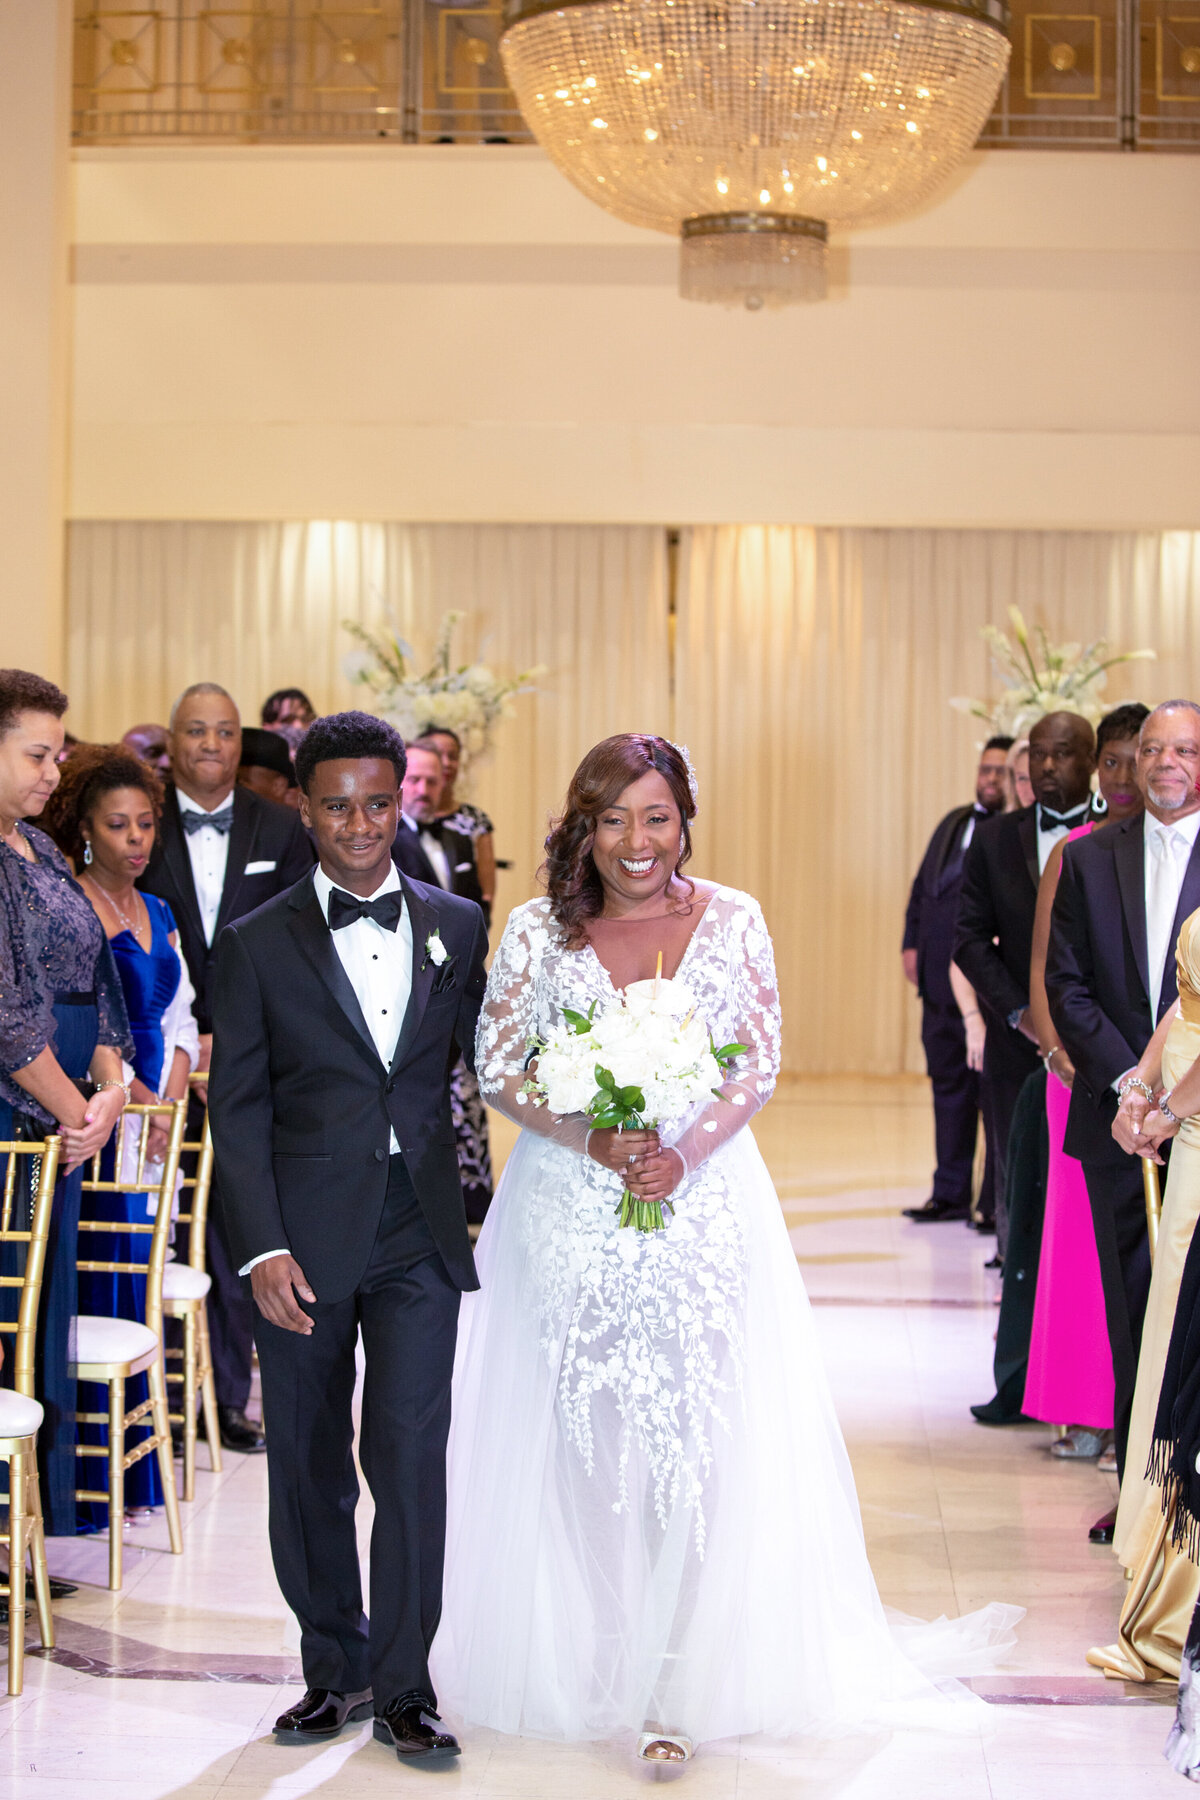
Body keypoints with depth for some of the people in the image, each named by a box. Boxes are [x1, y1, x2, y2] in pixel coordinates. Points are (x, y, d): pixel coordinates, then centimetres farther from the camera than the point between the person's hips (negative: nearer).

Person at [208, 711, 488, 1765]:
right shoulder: (259, 944, 1)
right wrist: (263, 1250, -8)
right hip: (306, 1241, 0)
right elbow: (237, 1109, -1)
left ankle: (404, 1685, 10)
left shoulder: (455, 926, 7)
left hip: (421, 1240, 0)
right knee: (308, 1469, 10)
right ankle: (336, 1669, 26)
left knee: (411, 1456, -3)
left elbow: (485, 1058, 14)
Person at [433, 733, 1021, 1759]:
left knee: (691, 1439, -4)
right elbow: (497, 1066, 0)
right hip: (571, 1210, 1)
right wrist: (593, 1140, -15)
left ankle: (674, 1682, 3)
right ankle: (585, 1660, 21)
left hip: (702, 1204, 0)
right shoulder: (539, 930, 0)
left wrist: (685, 1152, -15)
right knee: (579, 1438, 6)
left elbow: (761, 1063, 0)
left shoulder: (732, 920, 1)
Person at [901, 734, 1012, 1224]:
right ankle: (950, 1193, 22)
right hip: (941, 978, 8)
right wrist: (912, 944, 11)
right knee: (948, 1082, 13)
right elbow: (922, 886, 21)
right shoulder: (954, 822, 18)